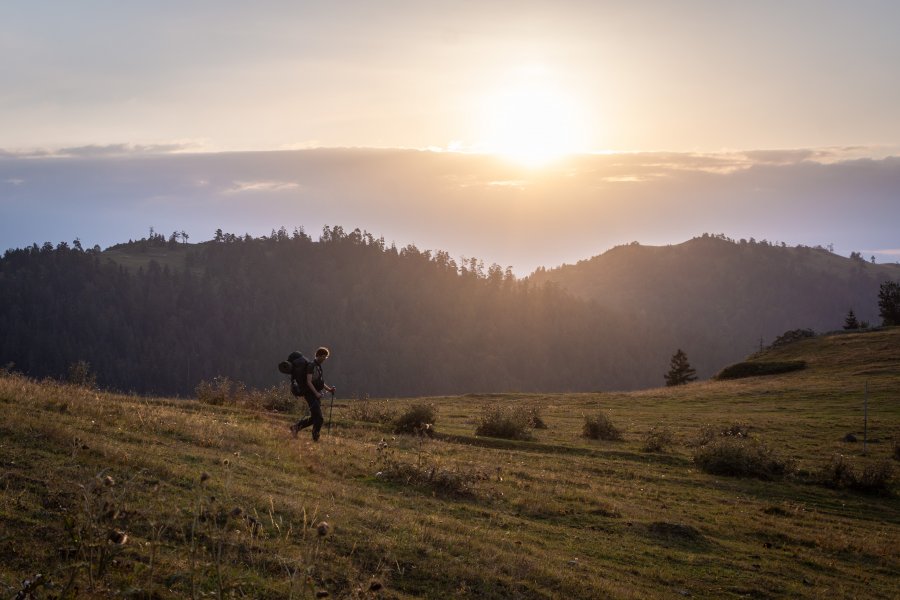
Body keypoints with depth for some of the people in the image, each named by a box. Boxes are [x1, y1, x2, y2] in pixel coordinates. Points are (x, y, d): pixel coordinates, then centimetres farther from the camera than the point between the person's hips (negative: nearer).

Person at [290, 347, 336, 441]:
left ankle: (296, 427, 25)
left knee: (314, 417, 13)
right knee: (319, 418, -12)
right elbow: (309, 381, -19)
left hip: (317, 396, 9)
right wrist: (316, 393, -26)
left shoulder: (319, 367, 18)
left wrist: (329, 389, 9)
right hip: (310, 394, -9)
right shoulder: (311, 365, -10)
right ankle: (315, 438, -4)